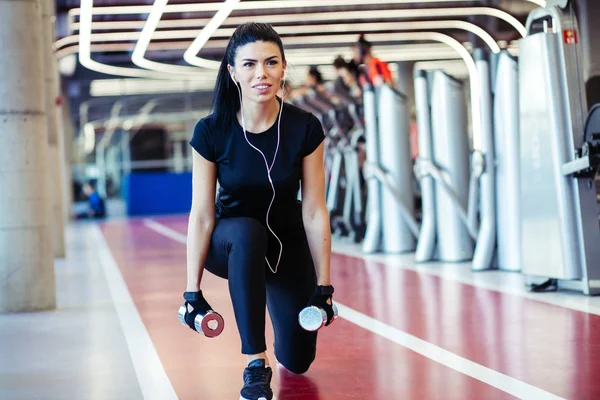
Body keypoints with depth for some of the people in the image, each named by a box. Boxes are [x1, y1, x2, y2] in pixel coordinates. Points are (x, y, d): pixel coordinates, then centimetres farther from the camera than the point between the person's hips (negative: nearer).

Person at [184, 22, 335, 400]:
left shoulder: (305, 128, -20)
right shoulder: (211, 131, -21)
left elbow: (314, 212, -16)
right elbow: (202, 216, -18)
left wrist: (323, 287, -15)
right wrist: (193, 290, -19)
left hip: (288, 242, 1)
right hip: (231, 242, -1)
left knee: (297, 361, -2)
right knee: (246, 231, -40)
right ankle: (256, 363, -29)